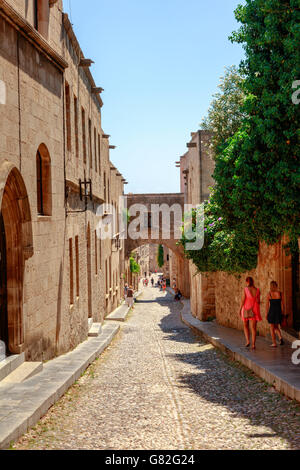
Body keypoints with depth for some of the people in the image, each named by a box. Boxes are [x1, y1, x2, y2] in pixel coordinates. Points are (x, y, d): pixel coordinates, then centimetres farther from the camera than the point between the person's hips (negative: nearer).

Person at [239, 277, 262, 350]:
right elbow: (258, 302, 0)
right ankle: (253, 344, -5)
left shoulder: (245, 289, -8)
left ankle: (248, 341, 3)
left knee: (246, 326, 18)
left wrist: (240, 310, -5)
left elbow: (243, 300, -11)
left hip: (246, 310, -1)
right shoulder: (257, 290, -2)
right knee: (254, 328, 3)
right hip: (254, 310, 1)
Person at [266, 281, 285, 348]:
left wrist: (266, 314, 2)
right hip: (279, 311, 3)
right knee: (276, 327, 20)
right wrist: (282, 313, 9)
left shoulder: (269, 294, -7)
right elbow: (282, 304, 1)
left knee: (272, 328, 9)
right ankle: (280, 338, -5)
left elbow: (267, 305, -5)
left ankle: (274, 343, 8)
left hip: (271, 311, -3)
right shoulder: (280, 293, -1)